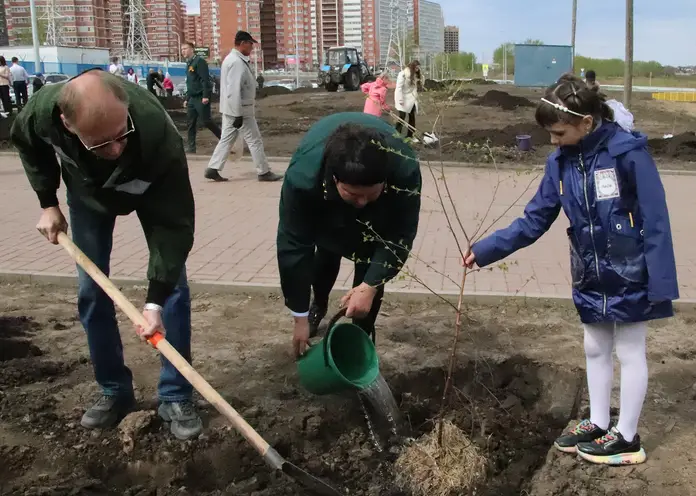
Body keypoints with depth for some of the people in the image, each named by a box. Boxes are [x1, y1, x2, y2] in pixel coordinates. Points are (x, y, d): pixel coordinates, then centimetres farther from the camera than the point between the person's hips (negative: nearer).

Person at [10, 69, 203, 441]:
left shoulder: (158, 132, -45)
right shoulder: (43, 111, -37)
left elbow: (174, 223, -37)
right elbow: (27, 143, -9)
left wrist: (155, 299, -40)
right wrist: (48, 203, -10)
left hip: (152, 192, -2)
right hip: (87, 192, 2)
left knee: (173, 287, -7)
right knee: (91, 293, 1)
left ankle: (176, 397, 6)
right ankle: (114, 391, 18)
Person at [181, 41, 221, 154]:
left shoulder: (199, 61, -10)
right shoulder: (188, 64, 18)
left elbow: (205, 79, -18)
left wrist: (206, 96, -24)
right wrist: (187, 99, 21)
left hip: (201, 98, -9)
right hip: (192, 98, 9)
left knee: (206, 121, -7)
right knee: (190, 123, 5)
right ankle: (191, 147, 9)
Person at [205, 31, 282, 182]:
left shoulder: (233, 59, 13)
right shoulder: (237, 62, -20)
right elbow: (234, 90, -26)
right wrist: (238, 114, -25)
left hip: (232, 109, 10)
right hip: (240, 110, -10)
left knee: (227, 139, 12)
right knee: (255, 141, -1)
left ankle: (212, 169, 12)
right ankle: (264, 172, 7)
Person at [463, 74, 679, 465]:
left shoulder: (628, 152, -20)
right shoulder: (561, 162, -2)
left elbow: (656, 221, -18)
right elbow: (535, 220, 2)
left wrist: (661, 282, -20)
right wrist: (486, 249, -3)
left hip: (630, 276, -6)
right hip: (591, 278, 6)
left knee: (630, 352, 8)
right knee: (595, 350, 17)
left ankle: (627, 437, 23)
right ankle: (598, 425, 35)